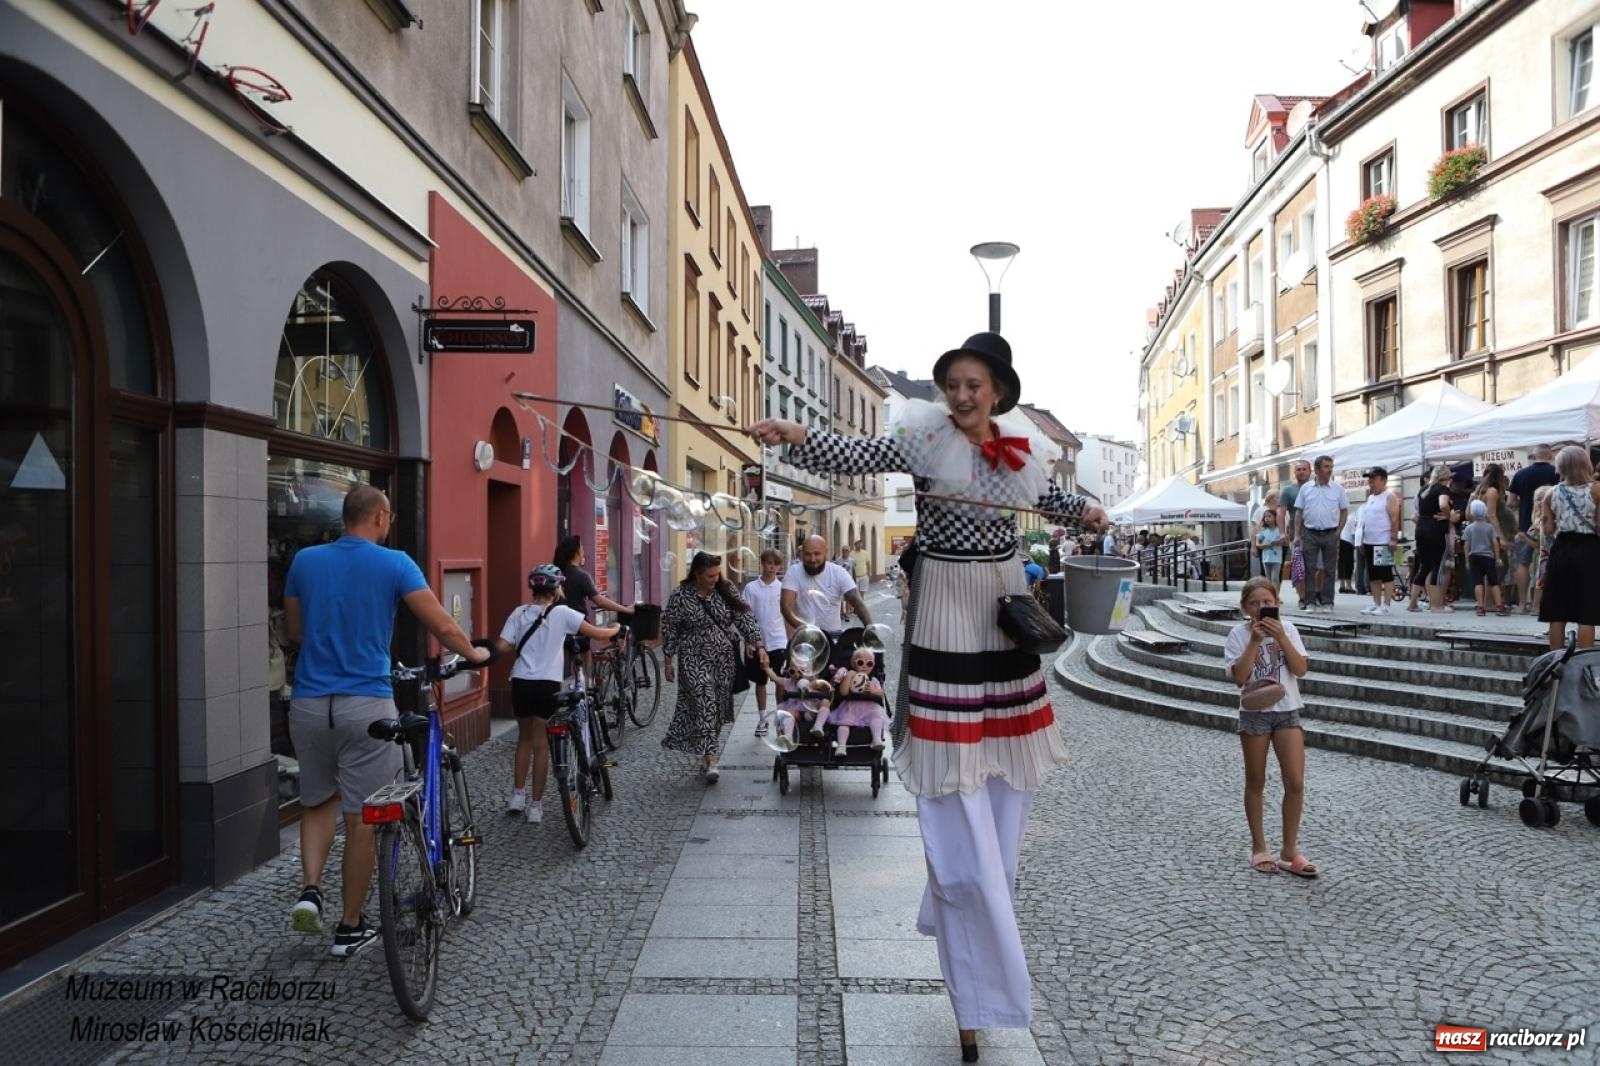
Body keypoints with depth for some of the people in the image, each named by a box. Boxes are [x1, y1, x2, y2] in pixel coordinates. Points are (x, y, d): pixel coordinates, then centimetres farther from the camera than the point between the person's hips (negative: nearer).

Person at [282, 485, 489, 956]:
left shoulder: (305, 560, 6)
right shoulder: (394, 564, -5)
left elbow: (294, 631, 17)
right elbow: (442, 625, -6)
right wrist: (474, 654, 14)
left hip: (309, 702, 4)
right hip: (366, 704, -4)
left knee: (318, 802, 22)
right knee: (361, 817, 6)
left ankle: (310, 889, 3)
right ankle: (350, 927, 15)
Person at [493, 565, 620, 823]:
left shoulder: (519, 613, 3)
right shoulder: (562, 613, -5)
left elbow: (502, 647, -6)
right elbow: (598, 634, -3)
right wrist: (616, 628, 17)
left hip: (521, 683, 3)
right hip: (547, 684, -3)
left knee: (524, 739, 21)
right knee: (541, 745, 4)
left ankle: (517, 795, 23)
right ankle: (535, 806, 9)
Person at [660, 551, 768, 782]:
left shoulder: (726, 590, 0)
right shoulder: (680, 596, -8)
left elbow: (745, 618, -3)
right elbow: (669, 630, -1)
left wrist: (759, 646, -13)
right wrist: (668, 662, 1)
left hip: (724, 659, 4)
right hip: (695, 660, -4)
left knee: (718, 706, 9)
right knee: (705, 705, -14)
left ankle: (707, 752, 27)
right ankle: (711, 761, -18)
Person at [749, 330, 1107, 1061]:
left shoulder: (1024, 450, 6)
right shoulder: (927, 438, -8)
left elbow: (1048, 499, 27)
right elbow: (857, 455, -24)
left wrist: (1085, 513, 12)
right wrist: (795, 436, -38)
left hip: (1006, 611, 6)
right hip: (947, 614, -6)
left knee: (1006, 781, 15)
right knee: (958, 804, -4)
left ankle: (962, 918, 38)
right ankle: (979, 990, 8)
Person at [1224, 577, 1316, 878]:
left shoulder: (1287, 629, 0)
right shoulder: (1239, 634, -6)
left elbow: (1301, 669, -9)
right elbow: (1239, 676, -16)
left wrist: (1280, 637, -18)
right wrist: (1255, 641, -20)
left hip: (1287, 711, 2)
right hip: (1255, 713, -2)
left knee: (1296, 784, -3)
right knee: (1256, 783, 9)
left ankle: (1289, 852, 9)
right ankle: (1259, 848, 22)